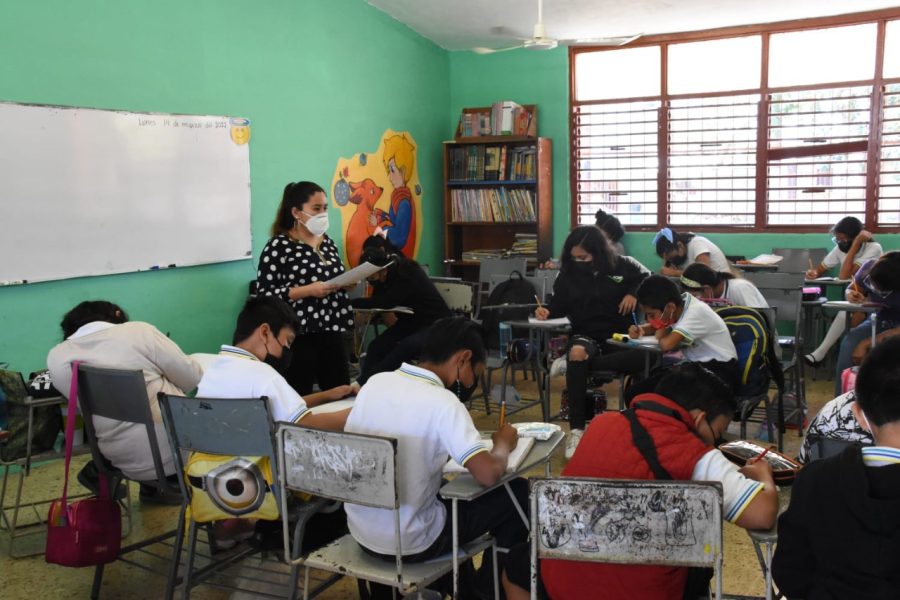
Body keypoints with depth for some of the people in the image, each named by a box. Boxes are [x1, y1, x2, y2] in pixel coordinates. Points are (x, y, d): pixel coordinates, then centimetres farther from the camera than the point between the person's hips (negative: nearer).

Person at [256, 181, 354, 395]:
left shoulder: (327, 242, 13)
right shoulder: (279, 246, -8)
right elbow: (265, 294, -13)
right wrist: (307, 290, -20)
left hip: (332, 333, 7)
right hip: (299, 336, -6)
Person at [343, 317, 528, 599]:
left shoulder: (375, 382, -3)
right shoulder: (443, 402, -21)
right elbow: (489, 474, -26)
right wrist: (503, 445, -5)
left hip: (360, 532, 7)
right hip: (408, 543, -7)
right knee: (516, 492, 9)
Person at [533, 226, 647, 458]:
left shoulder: (621, 266, 2)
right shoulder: (568, 272, 4)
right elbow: (560, 304, 11)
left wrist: (634, 294, -3)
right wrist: (547, 311, -11)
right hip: (585, 335, 0)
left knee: (645, 360, -34)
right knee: (577, 352, -40)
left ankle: (573, 363, -23)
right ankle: (576, 431, -35)